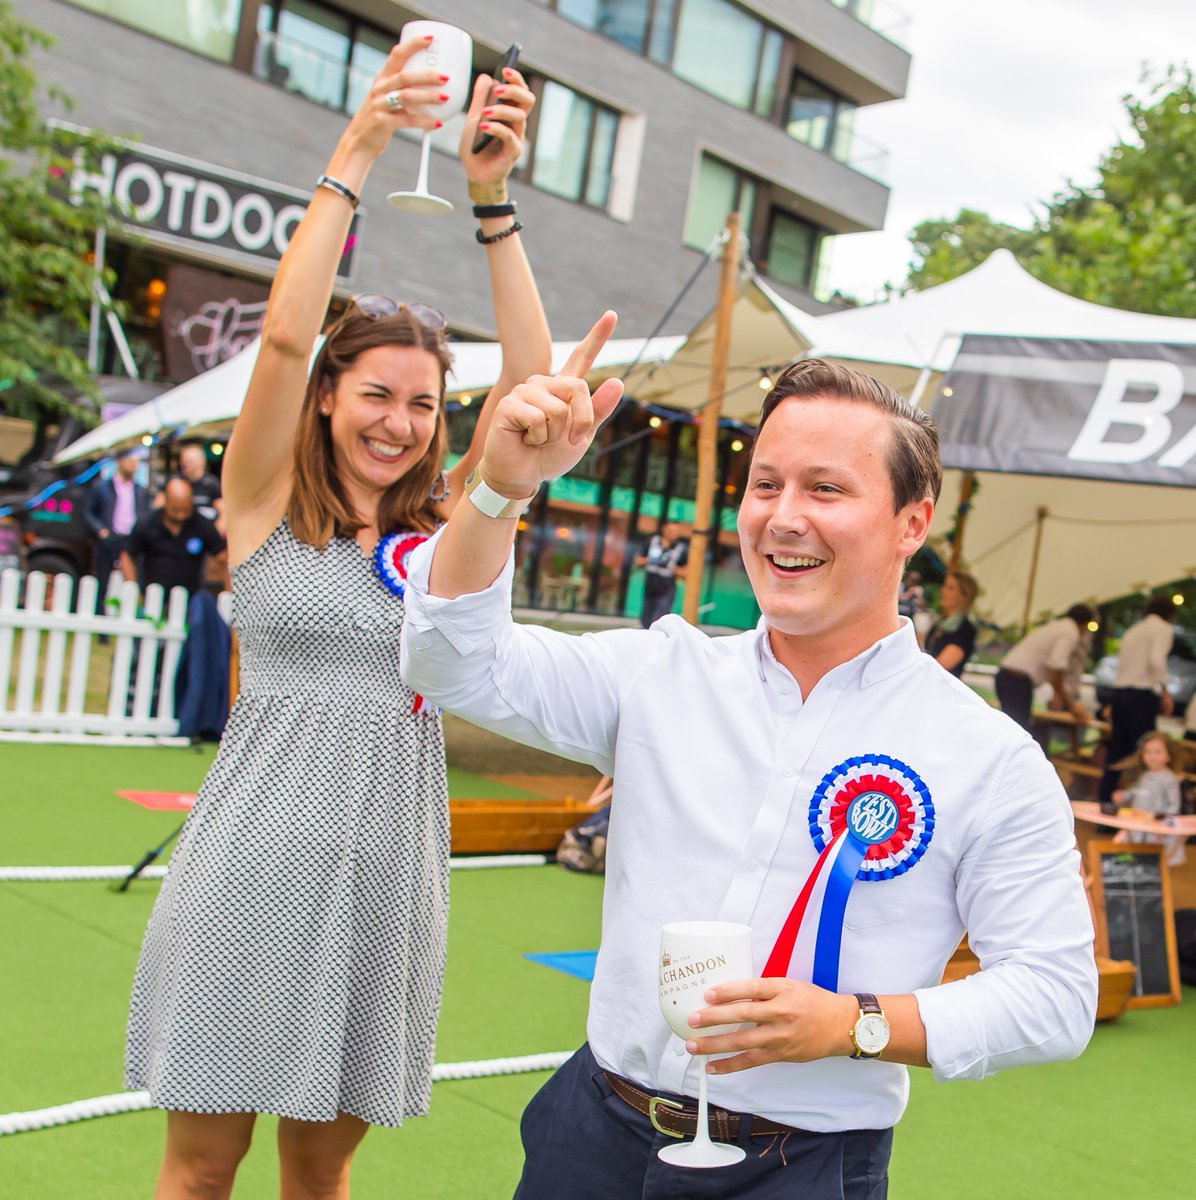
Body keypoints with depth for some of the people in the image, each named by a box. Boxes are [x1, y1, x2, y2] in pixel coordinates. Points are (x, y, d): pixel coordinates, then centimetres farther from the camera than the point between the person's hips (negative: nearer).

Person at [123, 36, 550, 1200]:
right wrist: (352, 159, -17)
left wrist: (492, 198, -10)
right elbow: (284, 336, -15)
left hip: (387, 869, 3)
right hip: (258, 855, -3)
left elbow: (531, 382, -4)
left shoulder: (440, 526, 7)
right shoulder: (265, 503, 0)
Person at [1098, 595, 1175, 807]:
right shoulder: (1163, 628, -1)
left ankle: (1103, 803, 8)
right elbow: (1156, 660, -17)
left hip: (1119, 692, 7)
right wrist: (1165, 692, -10)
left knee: (1116, 752, 9)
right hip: (1141, 694, -7)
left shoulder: (1132, 630, 21)